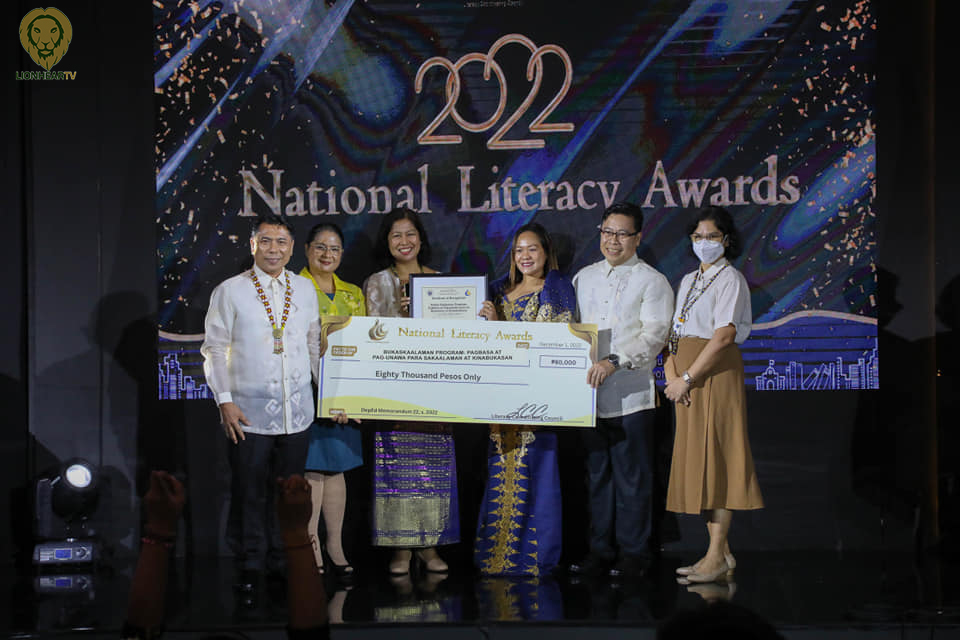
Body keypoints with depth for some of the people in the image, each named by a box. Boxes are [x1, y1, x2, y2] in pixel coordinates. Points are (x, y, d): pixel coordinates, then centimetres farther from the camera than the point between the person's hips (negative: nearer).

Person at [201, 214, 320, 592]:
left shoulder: (305, 289, 10)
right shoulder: (229, 291, -1)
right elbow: (215, 349, -1)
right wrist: (225, 401, -7)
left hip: (297, 410, 3)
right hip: (249, 412, -3)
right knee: (249, 492, 1)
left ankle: (281, 561, 22)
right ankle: (249, 565, 13)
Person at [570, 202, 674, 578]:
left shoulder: (652, 282, -1)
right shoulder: (584, 278, 16)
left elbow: (654, 334, -12)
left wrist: (614, 361, -24)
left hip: (631, 394, -5)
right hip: (589, 393, 5)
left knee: (632, 478, -1)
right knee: (597, 476, 10)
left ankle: (633, 554, 7)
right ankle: (600, 551, 17)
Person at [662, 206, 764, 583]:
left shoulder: (730, 279, -6)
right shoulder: (689, 281, 18)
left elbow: (724, 335, -17)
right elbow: (675, 331, 15)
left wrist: (687, 378, -17)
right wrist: (671, 371, -2)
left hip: (716, 373, -8)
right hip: (687, 377, 8)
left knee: (715, 459, -9)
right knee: (696, 460, 7)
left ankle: (717, 557, -7)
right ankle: (720, 551, 14)